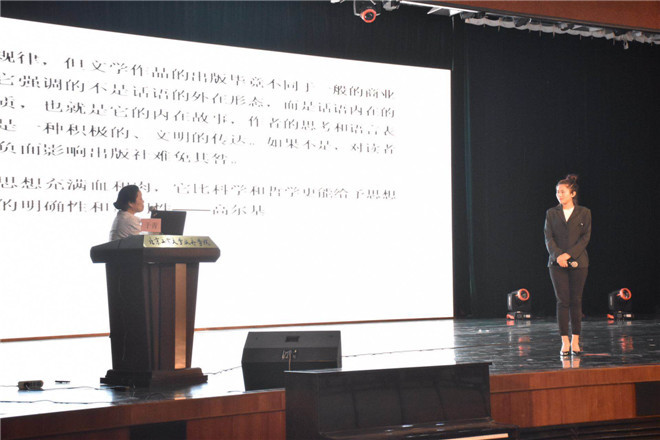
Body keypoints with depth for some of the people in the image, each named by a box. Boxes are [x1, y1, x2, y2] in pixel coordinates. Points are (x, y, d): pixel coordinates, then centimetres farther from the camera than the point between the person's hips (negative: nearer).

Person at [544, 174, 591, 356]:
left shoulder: (584, 213, 5)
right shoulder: (551, 213, 9)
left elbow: (585, 238, -2)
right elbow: (548, 237, 2)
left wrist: (569, 254, -13)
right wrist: (558, 255, -15)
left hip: (578, 262, -1)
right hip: (557, 263, 1)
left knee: (576, 301, 0)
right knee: (562, 301, -3)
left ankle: (575, 341, 7)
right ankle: (565, 342, 0)